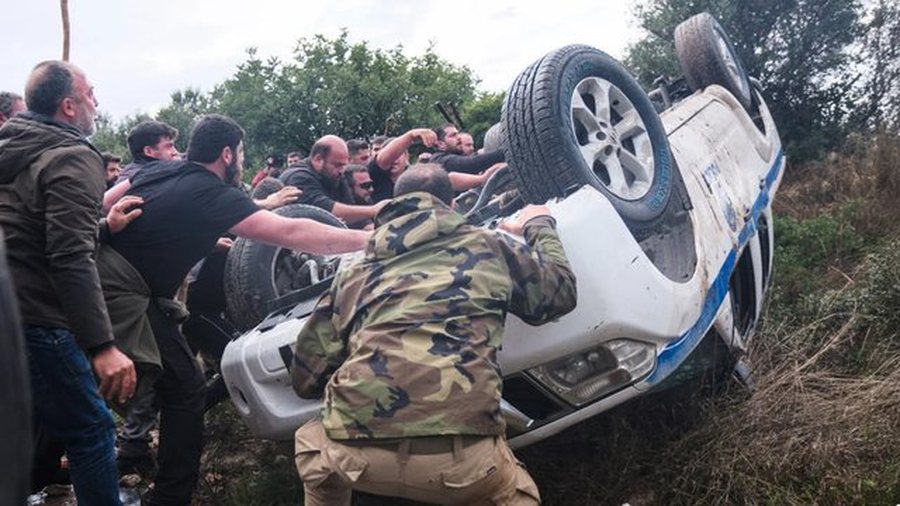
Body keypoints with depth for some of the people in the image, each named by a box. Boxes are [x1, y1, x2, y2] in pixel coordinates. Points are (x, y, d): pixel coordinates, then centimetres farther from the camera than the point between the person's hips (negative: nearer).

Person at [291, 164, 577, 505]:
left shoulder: (354, 272, 22)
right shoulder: (486, 246, 18)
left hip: (354, 451, 2)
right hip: (459, 454, -1)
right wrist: (540, 226, 48)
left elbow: (306, 377, 23)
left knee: (311, 441, 37)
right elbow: (561, 292, 31)